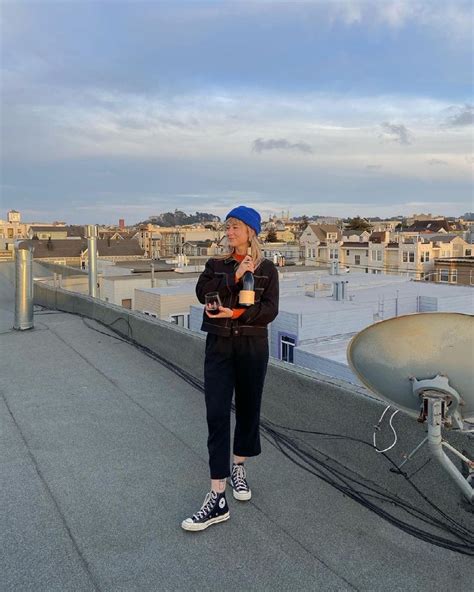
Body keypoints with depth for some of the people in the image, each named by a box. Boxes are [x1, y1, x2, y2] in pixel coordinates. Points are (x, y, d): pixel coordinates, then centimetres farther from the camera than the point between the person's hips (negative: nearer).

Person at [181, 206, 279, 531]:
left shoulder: (267, 268, 3)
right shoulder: (216, 264, 8)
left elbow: (270, 310, -8)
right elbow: (202, 293, -11)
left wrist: (236, 313, -20)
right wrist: (235, 277, -18)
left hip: (253, 346, 0)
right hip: (219, 346, 1)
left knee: (248, 408, 10)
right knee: (217, 414, -8)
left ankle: (239, 467, 36)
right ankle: (218, 497, -7)